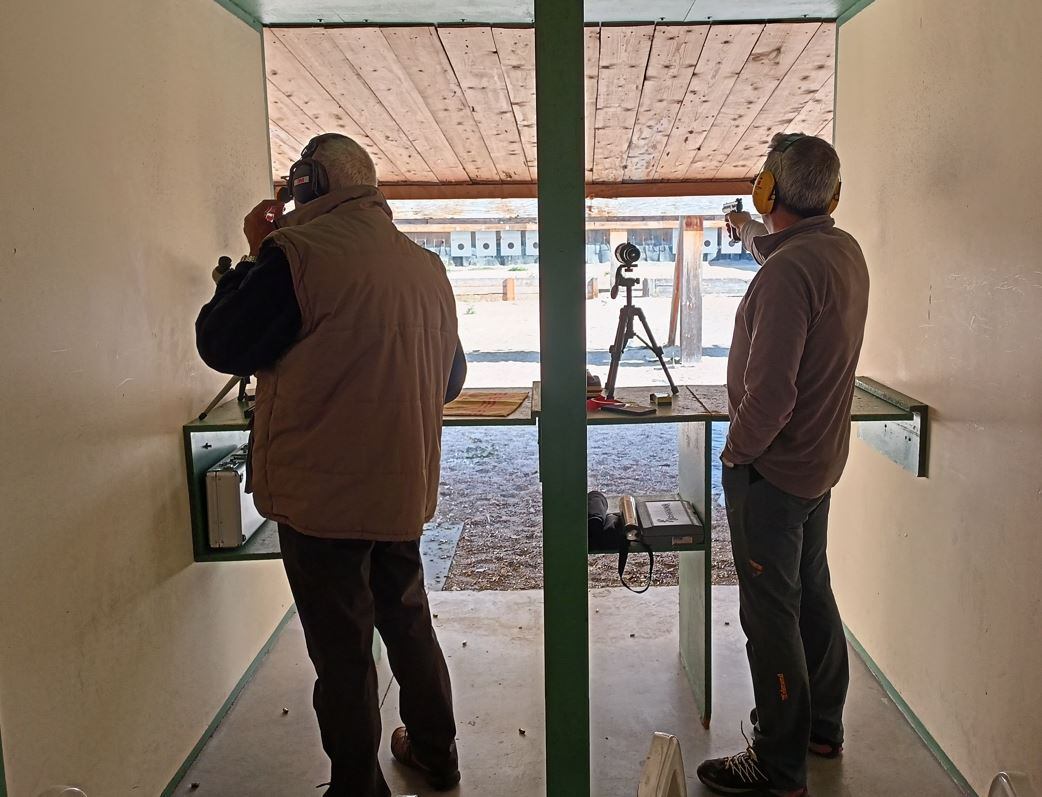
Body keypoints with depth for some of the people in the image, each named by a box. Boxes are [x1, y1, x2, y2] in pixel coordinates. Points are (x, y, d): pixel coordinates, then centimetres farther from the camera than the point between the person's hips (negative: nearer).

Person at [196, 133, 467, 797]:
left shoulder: (297, 252, -16)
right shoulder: (427, 265, 6)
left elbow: (222, 347, -8)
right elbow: (451, 377, 16)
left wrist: (253, 255, 2)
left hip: (322, 495, -7)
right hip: (405, 490, 7)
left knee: (342, 652, 7)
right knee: (408, 623, 22)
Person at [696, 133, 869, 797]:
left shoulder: (787, 271, -25)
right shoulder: (846, 251, 4)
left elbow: (769, 391, -28)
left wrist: (736, 451, -13)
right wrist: (747, 230, 46)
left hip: (771, 468, -10)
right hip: (821, 461, 10)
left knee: (771, 617, 1)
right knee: (812, 592, 21)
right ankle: (823, 726, 38)